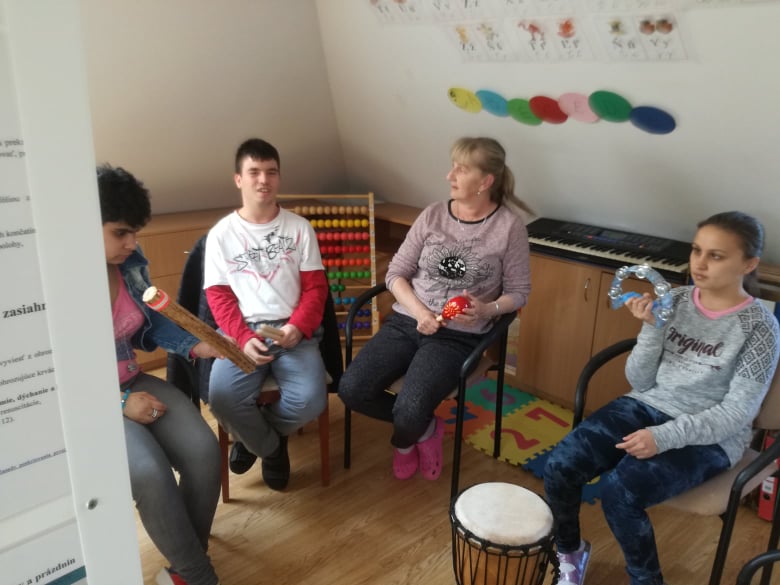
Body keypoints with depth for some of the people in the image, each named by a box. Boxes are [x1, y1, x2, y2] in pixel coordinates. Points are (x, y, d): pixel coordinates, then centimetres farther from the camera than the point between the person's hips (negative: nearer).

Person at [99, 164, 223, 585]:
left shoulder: (131, 264, -1)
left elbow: (152, 323, 11)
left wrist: (195, 346, -8)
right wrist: (116, 403, -21)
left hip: (133, 383, 6)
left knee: (202, 450, -17)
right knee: (149, 472, -29)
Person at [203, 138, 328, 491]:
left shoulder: (299, 227, 8)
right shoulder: (221, 233, 6)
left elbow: (315, 287, 6)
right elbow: (218, 296, 2)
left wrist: (299, 326, -13)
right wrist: (243, 338, -15)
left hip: (293, 330, 1)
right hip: (242, 332, 0)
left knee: (309, 400, -25)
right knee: (222, 398, -29)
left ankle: (252, 436, 11)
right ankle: (271, 446, 6)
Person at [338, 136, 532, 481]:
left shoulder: (509, 226, -4)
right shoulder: (433, 214, 4)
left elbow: (519, 292, 2)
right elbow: (395, 274, 4)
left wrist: (488, 310, -19)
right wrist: (419, 311, -13)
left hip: (458, 336, -4)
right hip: (407, 322, 4)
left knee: (408, 412, -25)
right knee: (351, 390, -16)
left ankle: (405, 440, 16)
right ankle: (423, 427, 11)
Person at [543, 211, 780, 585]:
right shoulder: (676, 300, 1)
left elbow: (738, 412, -14)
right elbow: (639, 382, 1)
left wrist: (665, 436, -26)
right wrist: (651, 328, -16)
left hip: (708, 436, -4)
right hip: (646, 407, 4)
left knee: (619, 490, -29)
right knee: (559, 468, -15)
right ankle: (569, 553, 14)